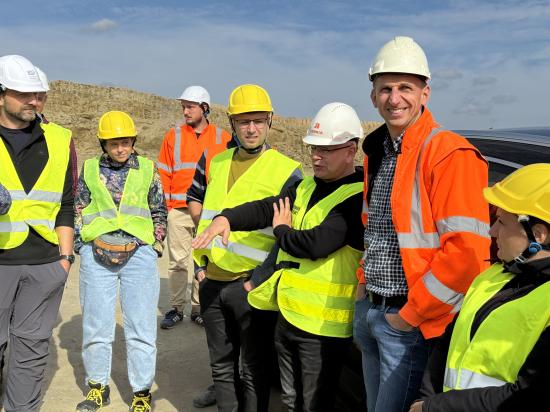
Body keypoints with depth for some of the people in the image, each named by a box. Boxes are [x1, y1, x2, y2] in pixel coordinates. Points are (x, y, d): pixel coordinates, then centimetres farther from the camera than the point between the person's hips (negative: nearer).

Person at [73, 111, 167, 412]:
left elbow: (159, 212, 13)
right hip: (97, 255, 1)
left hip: (139, 254, -1)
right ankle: (98, 387, 26)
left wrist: (156, 246, 6)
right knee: (96, 325, 8)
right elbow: (77, 210, 14)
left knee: (141, 327, 2)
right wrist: (81, 246, 6)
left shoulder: (147, 169, 6)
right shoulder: (90, 169, 7)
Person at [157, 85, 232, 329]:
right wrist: (163, 204, -1)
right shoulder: (174, 135, 7)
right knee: (177, 261, 4)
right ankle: (176, 308, 15)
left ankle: (199, 308, 18)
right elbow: (163, 173, 7)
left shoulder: (222, 138, 5)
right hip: (179, 210, 0)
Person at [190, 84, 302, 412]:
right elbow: (195, 196, 24)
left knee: (252, 370, 8)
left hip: (250, 285, -6)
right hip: (212, 282, 6)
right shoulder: (218, 163, 9)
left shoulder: (287, 171, -9)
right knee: (221, 364, 19)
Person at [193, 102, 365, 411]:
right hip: (289, 313, 9)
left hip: (322, 325, -8)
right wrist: (226, 219, -16)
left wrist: (282, 231, -7)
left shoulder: (358, 198, -19)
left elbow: (316, 244, -29)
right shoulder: (307, 186, 11)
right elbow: (267, 208, 3)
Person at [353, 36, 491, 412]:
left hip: (408, 320, -8)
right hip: (369, 310, 8)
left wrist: (412, 314, -18)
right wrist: (364, 281, 12)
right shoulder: (377, 151, 9)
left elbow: (467, 249, -24)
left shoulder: (450, 154, -17)